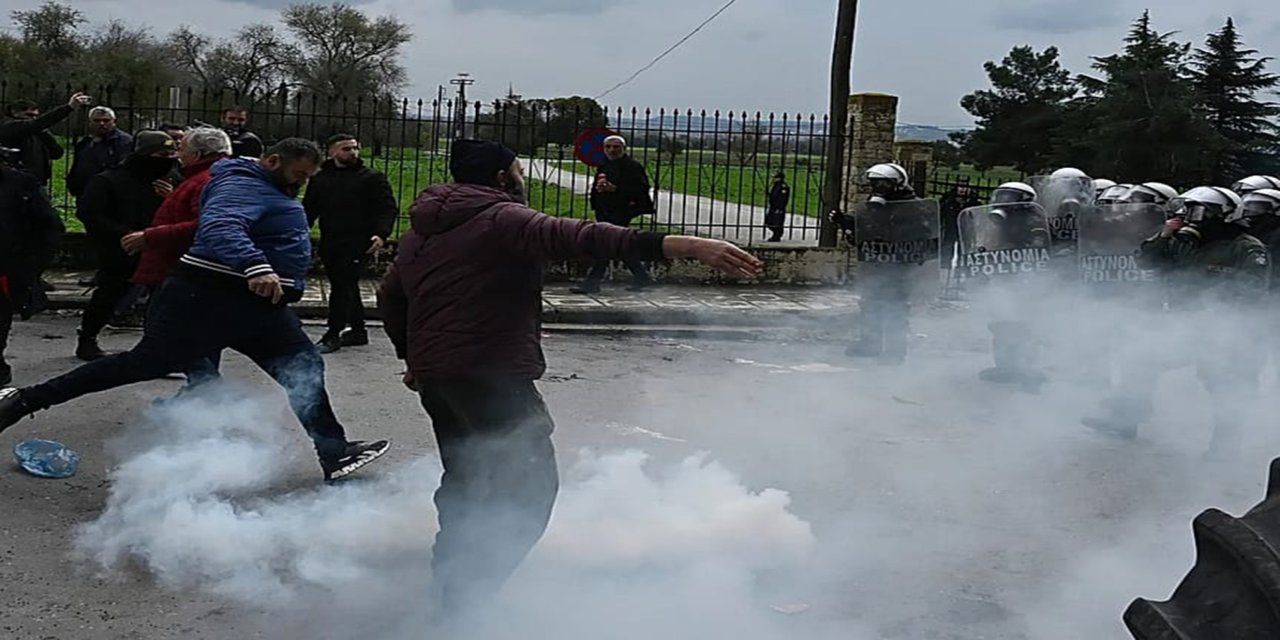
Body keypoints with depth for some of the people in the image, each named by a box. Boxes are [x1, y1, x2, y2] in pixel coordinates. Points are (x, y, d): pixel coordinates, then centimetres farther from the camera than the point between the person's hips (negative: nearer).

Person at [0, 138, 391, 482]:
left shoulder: (272, 191, 19)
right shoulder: (243, 186, -16)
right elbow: (221, 227, -35)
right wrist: (255, 267, -49)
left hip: (259, 305, 10)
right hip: (209, 296, -10)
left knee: (303, 368, 4)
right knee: (147, 361, -4)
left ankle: (334, 453, 7)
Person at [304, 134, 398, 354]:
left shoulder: (373, 178, 1)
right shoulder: (320, 179, 14)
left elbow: (389, 209, -4)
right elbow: (309, 210, 20)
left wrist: (381, 234, -20)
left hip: (358, 245, -5)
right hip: (329, 244, 5)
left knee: (343, 288, -9)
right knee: (347, 288, 12)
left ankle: (333, 335, -3)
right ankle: (358, 331, 24)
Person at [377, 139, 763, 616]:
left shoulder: (422, 231, 16)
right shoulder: (503, 219, -11)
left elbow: (389, 297, 26)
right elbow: (583, 238, -26)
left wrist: (413, 356, 39)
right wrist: (684, 247, -36)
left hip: (433, 375, 9)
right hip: (492, 375, -9)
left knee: (463, 482, 24)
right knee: (530, 486, -2)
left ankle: (450, 589, 36)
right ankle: (467, 599, -9)